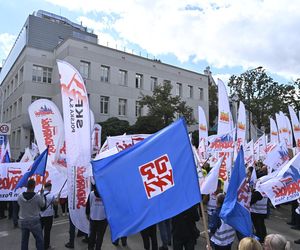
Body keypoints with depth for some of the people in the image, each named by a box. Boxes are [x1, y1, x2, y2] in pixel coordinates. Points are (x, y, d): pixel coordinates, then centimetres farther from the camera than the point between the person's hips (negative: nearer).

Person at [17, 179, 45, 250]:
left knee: (24, 240, 16)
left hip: (23, 221, 4)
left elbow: (20, 204, 10)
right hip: (34, 221, -4)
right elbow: (42, 205, -1)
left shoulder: (20, 196, -10)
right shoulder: (37, 196, -19)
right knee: (39, 240, 6)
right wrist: (42, 194, 9)